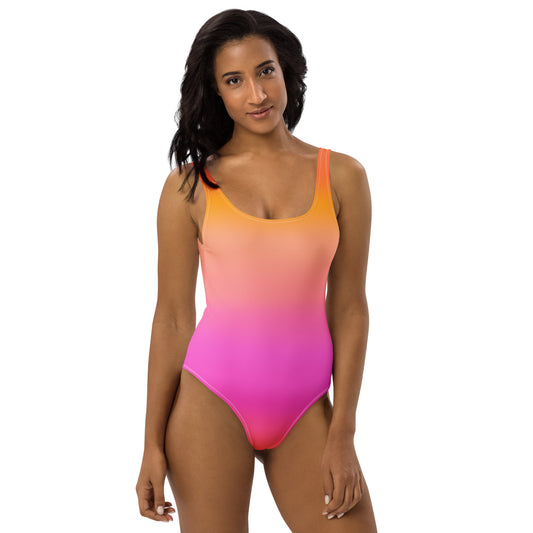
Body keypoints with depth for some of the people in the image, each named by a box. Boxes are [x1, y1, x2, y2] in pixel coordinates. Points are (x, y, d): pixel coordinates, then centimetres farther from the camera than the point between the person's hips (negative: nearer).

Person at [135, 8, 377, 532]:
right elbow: (172, 318, 2)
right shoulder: (190, 187, 1)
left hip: (305, 409, 1)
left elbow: (348, 310, 3)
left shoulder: (342, 177, 4)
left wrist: (342, 435, -2)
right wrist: (154, 445, 0)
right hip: (211, 401, -1)